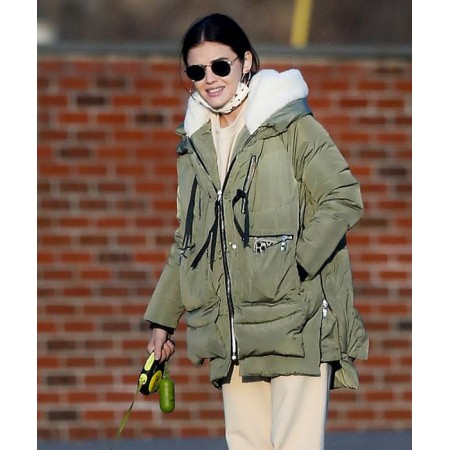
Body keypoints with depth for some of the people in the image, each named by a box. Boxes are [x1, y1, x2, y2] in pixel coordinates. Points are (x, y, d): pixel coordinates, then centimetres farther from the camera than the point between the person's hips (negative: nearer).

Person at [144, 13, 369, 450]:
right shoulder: (194, 144, 17)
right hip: (231, 333, 6)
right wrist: (163, 319, 23)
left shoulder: (291, 127, -2)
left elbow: (344, 198, -7)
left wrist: (295, 263, -16)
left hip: (295, 326, -6)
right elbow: (186, 242, 24)